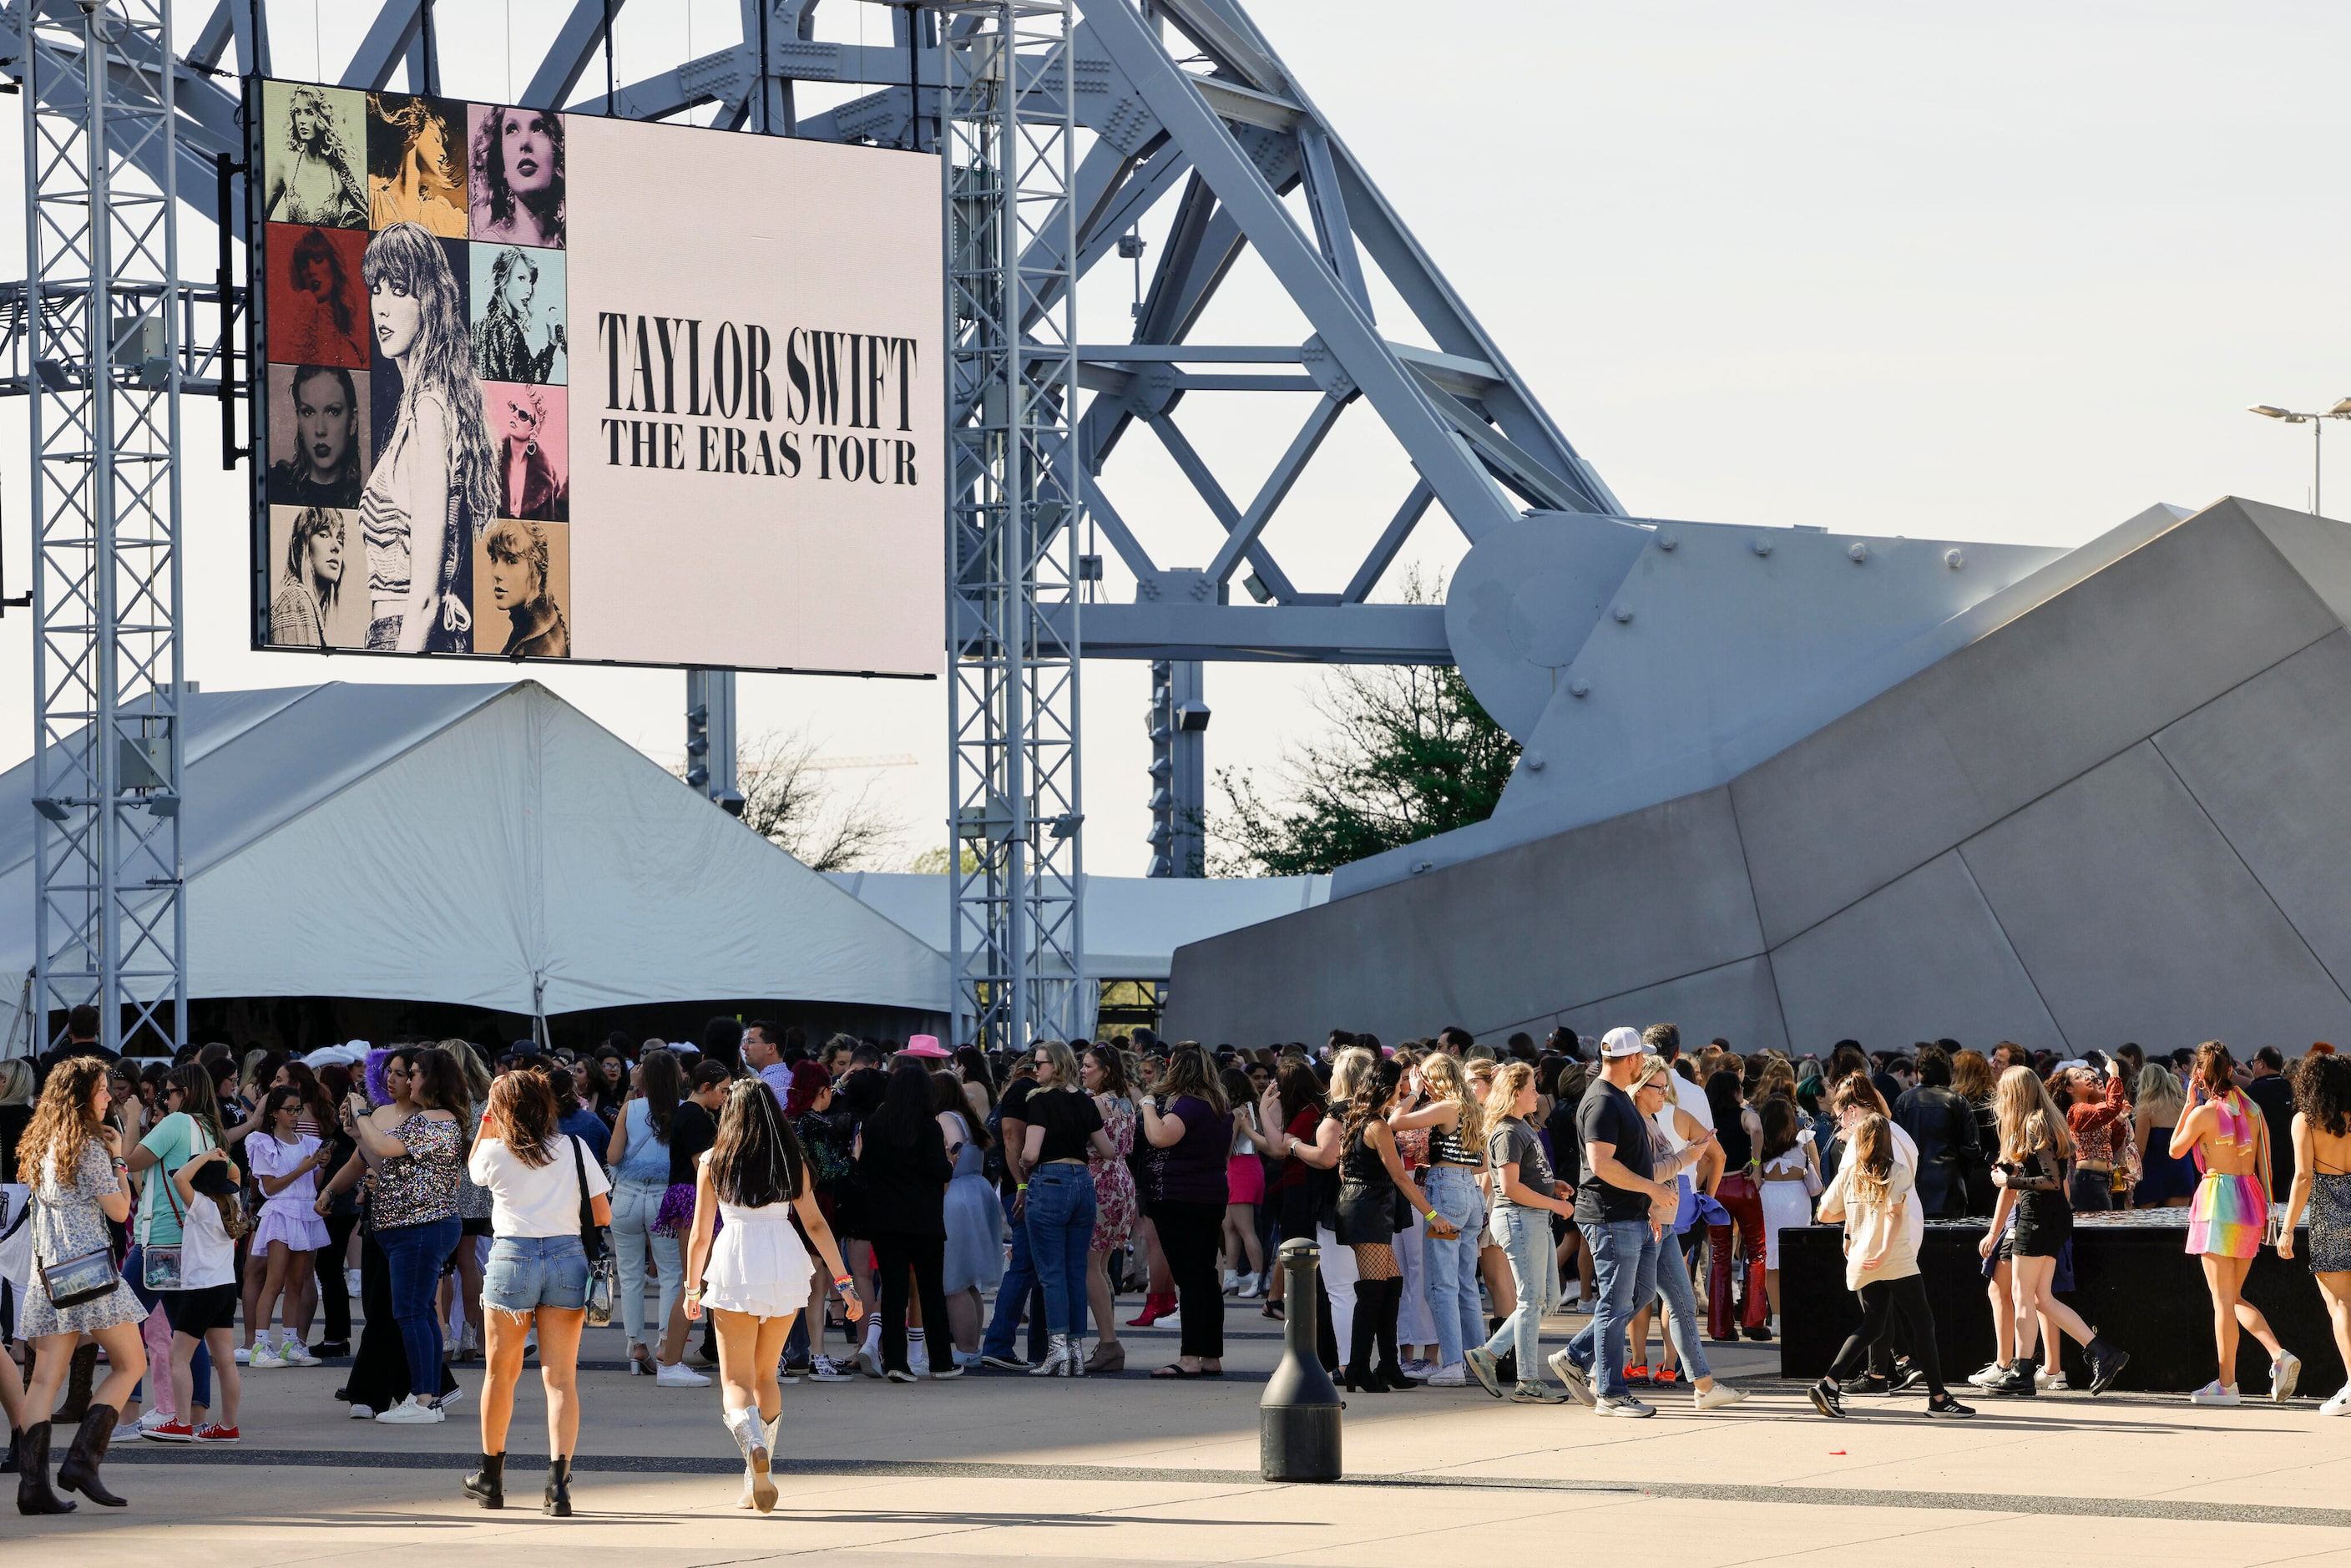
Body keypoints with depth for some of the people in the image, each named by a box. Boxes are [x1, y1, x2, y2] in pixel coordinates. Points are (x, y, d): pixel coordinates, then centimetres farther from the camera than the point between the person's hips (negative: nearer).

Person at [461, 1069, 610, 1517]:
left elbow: (472, 1167, 24)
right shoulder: (575, 1148, 3)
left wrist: (485, 1127, 19)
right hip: (569, 1258, 1)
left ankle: (491, 1477, 26)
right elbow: (603, 1214, 3)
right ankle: (558, 1479, -16)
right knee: (561, 1377, -1)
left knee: (501, 1373, 14)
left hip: (512, 1257, -1)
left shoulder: (495, 1152, 0)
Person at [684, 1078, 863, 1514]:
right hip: (787, 1265, 3)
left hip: (735, 1265, -3)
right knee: (765, 1375, 18)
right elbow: (815, 1224, 3)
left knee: (736, 1381, -1)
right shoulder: (792, 1161, 9)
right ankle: (756, 1482, 19)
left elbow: (700, 1234, 5)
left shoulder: (714, 1162, 4)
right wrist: (844, 1282, 3)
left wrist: (692, 1289, 18)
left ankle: (754, 1445, -32)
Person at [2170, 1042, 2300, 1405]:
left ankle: (2226, 1384, -1)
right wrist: (2265, 1210, 18)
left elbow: (2175, 1149, 5)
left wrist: (2189, 1105, 7)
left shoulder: (2203, 1113, -10)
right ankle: (2279, 1355, -5)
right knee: (2234, 1298, 14)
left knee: (2223, 1297, -2)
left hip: (2218, 1201, -6)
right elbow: (2265, 1164, 11)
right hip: (2251, 1199, 6)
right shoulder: (2252, 1110, 8)